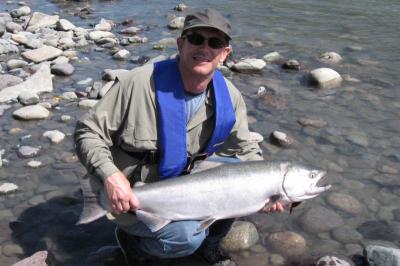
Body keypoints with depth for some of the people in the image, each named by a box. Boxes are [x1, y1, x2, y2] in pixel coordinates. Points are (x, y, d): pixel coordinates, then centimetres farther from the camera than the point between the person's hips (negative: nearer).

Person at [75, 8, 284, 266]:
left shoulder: (229, 97, -9)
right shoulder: (138, 83, -23)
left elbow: (246, 149, 3)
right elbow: (88, 132, -16)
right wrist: (111, 176, -33)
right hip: (131, 196, -5)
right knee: (186, 236, -29)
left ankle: (208, 242, 12)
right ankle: (131, 239, 5)